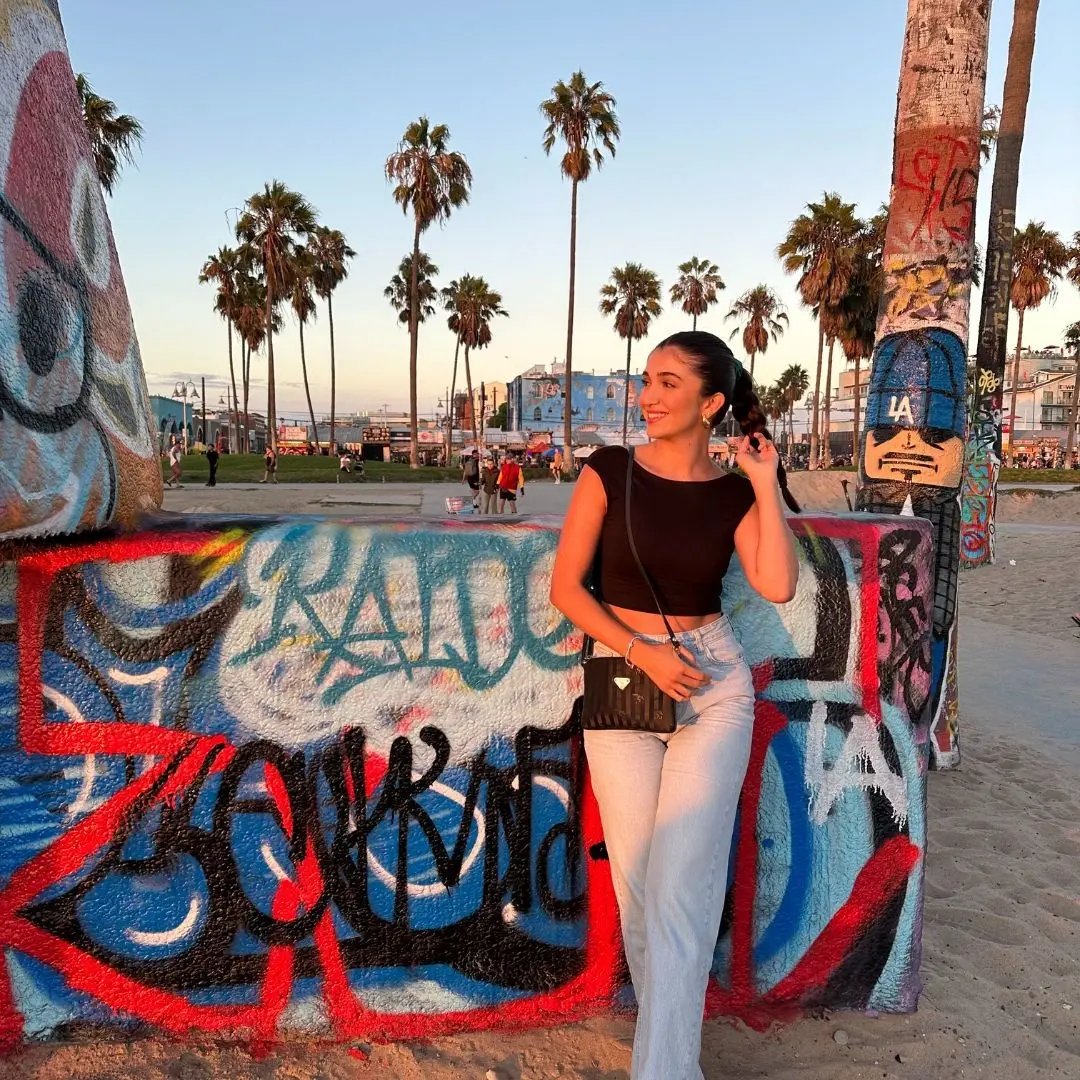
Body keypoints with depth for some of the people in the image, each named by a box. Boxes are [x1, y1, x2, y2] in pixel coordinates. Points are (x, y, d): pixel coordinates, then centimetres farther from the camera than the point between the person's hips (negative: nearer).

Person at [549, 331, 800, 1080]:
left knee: (683, 881, -4)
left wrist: (766, 484, -11)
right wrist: (644, 652, -14)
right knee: (636, 878, 10)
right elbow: (566, 587, -6)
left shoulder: (735, 493, 0)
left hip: (715, 684, 0)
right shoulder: (609, 472, -4)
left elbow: (778, 587, -16)